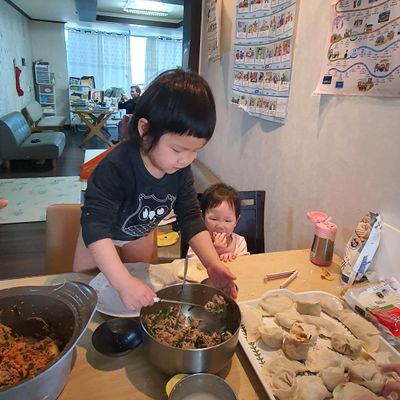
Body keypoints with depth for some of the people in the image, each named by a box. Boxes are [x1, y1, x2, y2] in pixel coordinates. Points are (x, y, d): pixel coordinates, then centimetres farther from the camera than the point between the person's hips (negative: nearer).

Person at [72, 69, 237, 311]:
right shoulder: (116, 167, -44)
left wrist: (212, 263, -38)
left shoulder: (181, 170, -28)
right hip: (101, 234, -4)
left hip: (142, 233, 5)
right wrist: (123, 282, -60)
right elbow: (95, 225, -50)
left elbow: (191, 218, -24)